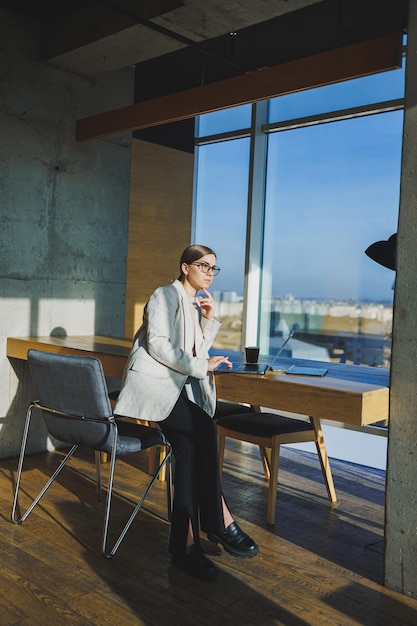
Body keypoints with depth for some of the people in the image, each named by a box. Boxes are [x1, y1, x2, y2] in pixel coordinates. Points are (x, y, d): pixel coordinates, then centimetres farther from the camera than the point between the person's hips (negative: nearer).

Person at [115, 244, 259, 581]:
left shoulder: (197, 305, 21)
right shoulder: (166, 295, -2)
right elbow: (157, 344, -14)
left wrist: (209, 318, 7)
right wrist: (200, 366, -16)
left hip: (178, 388, 7)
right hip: (151, 383, -7)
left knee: (189, 447, -19)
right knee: (205, 429, -26)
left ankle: (186, 542, -20)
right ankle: (220, 522, -15)